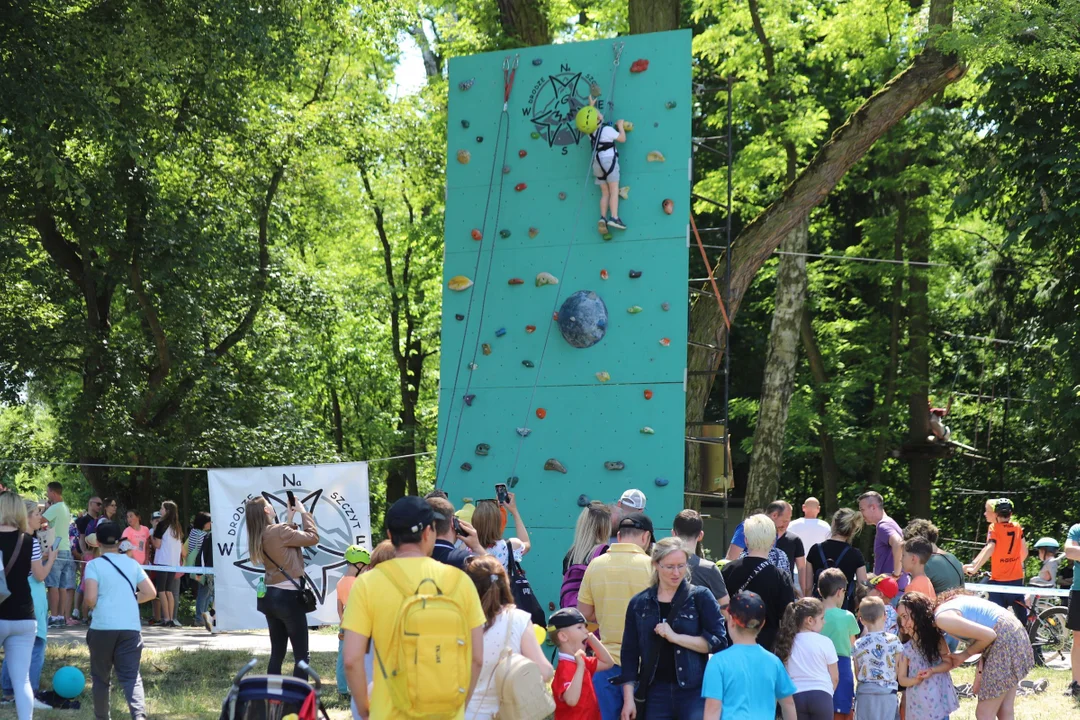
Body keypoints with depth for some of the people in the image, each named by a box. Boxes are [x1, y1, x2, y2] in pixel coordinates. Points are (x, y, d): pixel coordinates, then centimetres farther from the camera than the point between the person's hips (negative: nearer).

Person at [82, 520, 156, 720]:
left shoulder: (94, 565, -3)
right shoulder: (131, 563, 10)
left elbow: (90, 598, -13)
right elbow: (150, 592, 8)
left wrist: (94, 607, 8)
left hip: (103, 627, -2)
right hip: (131, 628, 2)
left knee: (101, 676, 15)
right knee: (131, 676, -3)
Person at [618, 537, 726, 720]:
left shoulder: (701, 597, 1)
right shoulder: (639, 603, 8)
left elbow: (719, 641, -7)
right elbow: (629, 653, 10)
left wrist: (675, 637, -15)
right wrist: (628, 699, 3)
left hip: (694, 691, -3)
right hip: (656, 692, 3)